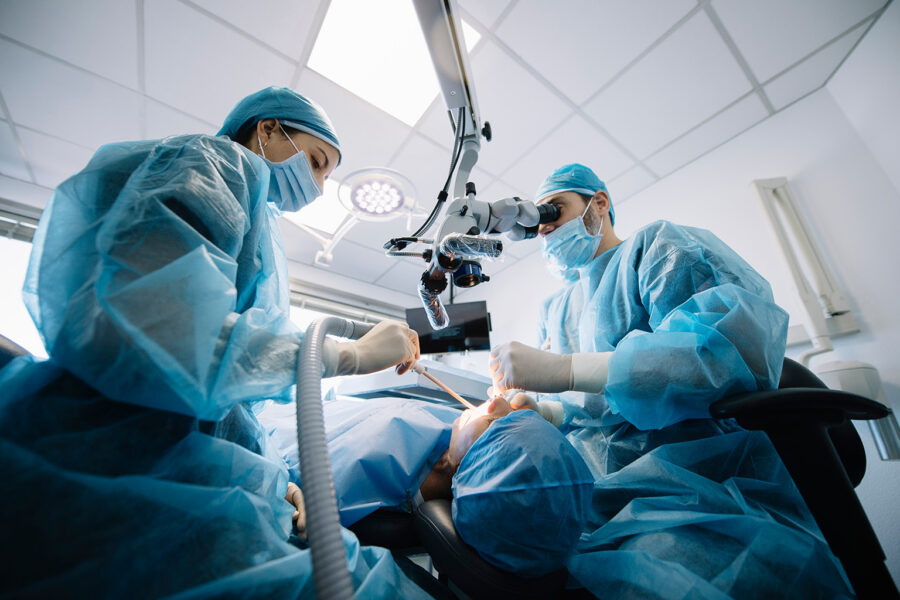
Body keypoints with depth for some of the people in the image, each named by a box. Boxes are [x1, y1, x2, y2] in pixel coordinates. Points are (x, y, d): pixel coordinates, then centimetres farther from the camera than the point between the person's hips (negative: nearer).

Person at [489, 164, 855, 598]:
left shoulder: (659, 245, 1)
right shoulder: (553, 309, 20)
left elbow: (742, 344, -19)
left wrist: (565, 369, -25)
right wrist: (542, 411, -4)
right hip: (594, 493, 6)